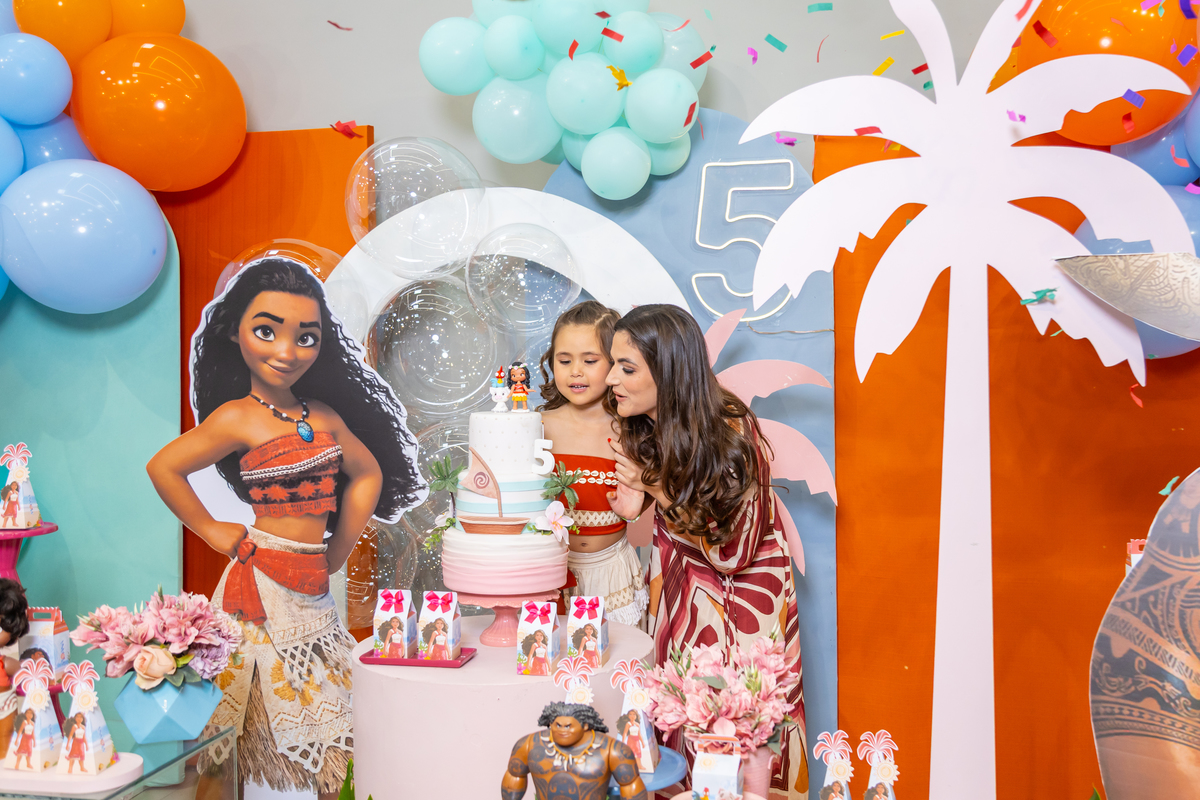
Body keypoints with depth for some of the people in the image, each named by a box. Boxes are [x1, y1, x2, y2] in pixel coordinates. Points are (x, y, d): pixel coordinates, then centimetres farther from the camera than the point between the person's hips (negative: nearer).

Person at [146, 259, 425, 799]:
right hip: (261, 585, -6)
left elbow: (367, 474, 16)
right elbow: (162, 467, -13)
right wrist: (212, 531, -7)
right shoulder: (237, 417, -12)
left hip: (313, 590, 6)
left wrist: (336, 554, 11)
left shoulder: (324, 415, 5)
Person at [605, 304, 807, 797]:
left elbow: (732, 550, -20)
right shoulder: (645, 433, -5)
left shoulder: (732, 432, -25)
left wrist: (659, 488, -24)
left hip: (745, 591, -5)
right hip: (685, 597, 6)